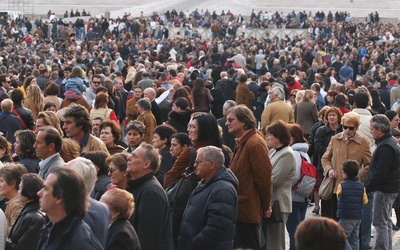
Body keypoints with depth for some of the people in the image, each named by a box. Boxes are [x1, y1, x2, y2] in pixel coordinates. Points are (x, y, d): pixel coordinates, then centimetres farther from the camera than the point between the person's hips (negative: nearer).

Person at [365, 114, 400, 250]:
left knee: (380, 222, -5)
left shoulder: (385, 147, -22)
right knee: (386, 221, 18)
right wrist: (368, 185, 15)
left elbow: (379, 174, -26)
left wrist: (367, 188, -18)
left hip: (384, 189, -11)